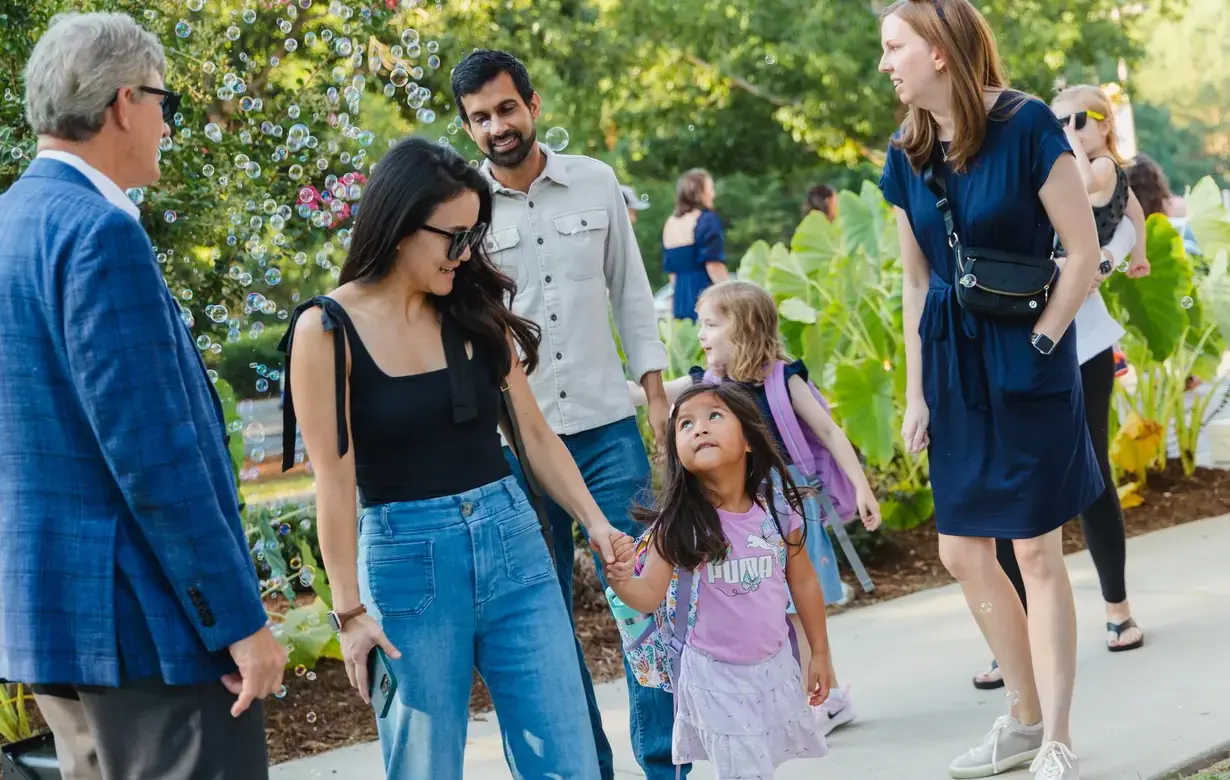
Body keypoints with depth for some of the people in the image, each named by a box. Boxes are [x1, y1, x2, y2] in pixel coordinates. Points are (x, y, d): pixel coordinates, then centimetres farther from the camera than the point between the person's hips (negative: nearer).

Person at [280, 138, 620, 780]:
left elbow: (533, 432, 11)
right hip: (407, 559, -4)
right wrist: (351, 610, -10)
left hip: (511, 544, 4)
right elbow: (334, 480, -9)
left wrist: (594, 521, 2)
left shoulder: (476, 312, 6)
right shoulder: (327, 330, -7)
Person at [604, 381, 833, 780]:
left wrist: (820, 653, 11)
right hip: (716, 672, -3)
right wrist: (620, 580, -36)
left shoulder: (779, 511, -9)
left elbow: (803, 581, 4)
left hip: (774, 664, 3)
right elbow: (650, 595, -14)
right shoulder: (677, 522, -16)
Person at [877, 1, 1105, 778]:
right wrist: (915, 390, 9)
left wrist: (1039, 342, -12)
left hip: (1024, 363, -6)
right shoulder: (908, 153, 4)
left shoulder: (1025, 125, -14)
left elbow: (1085, 251, -11)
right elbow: (916, 279, 11)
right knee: (962, 553, 9)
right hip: (953, 364, 6)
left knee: (1037, 551, -2)